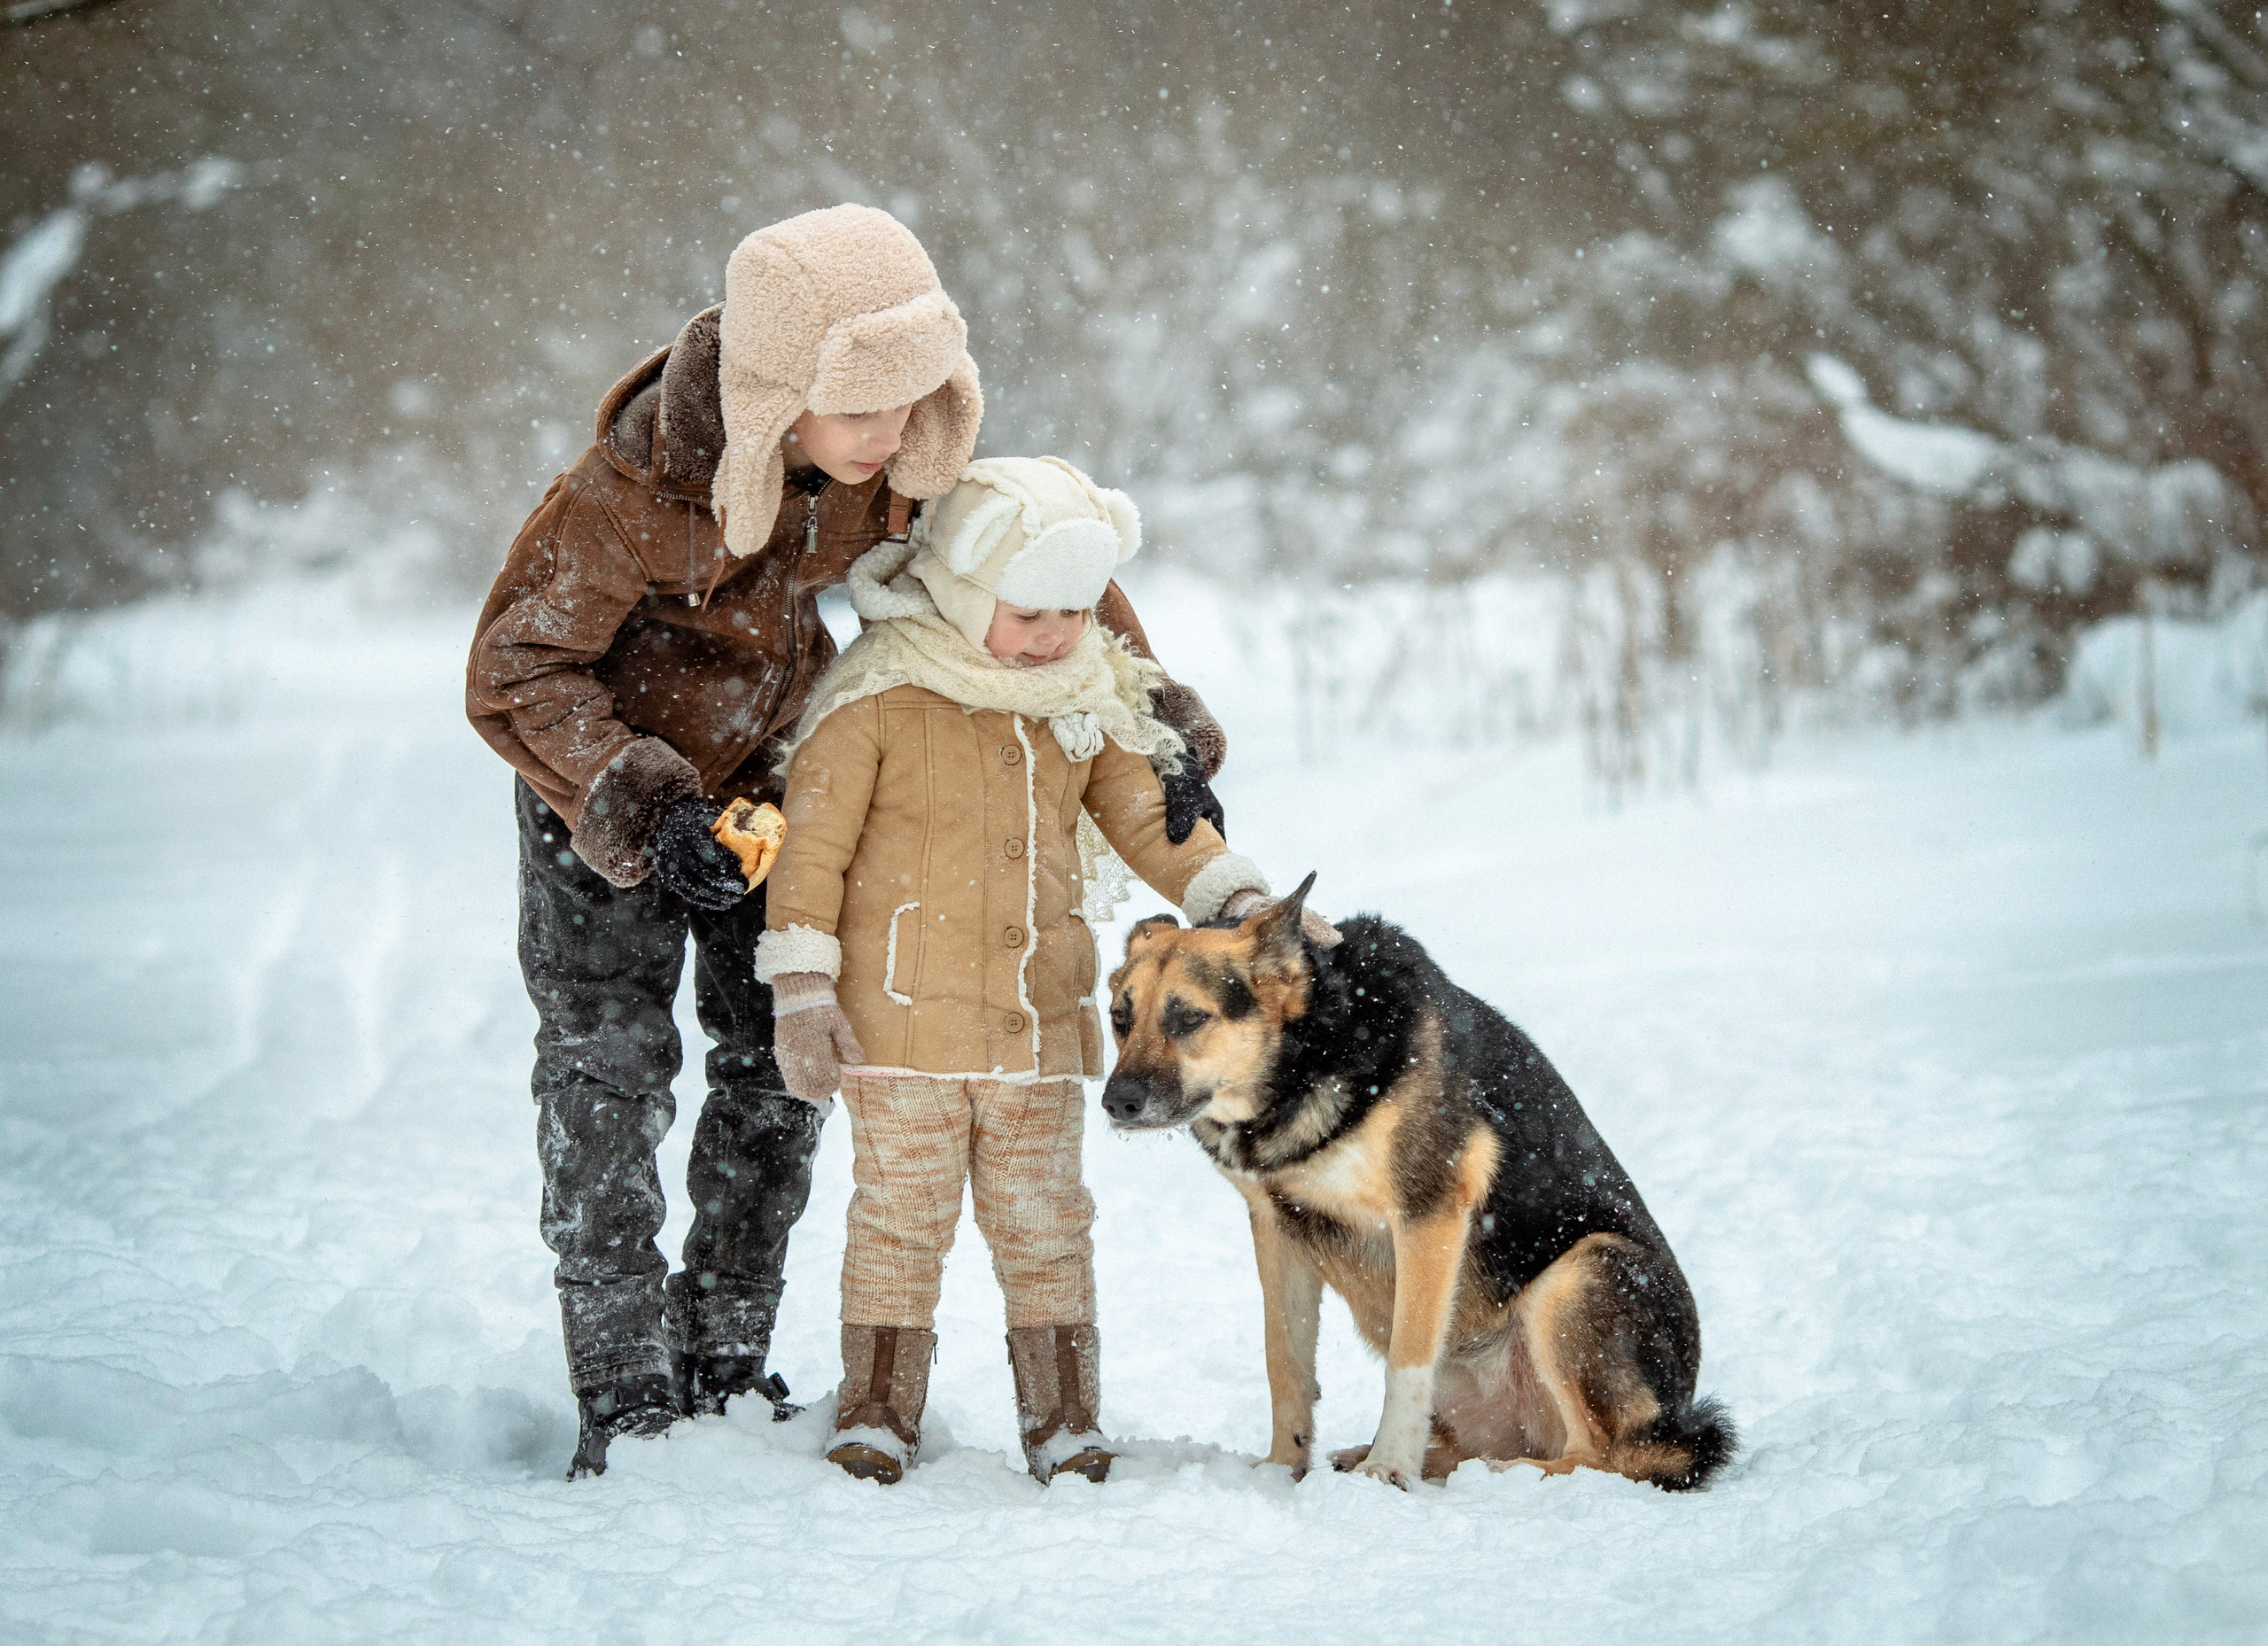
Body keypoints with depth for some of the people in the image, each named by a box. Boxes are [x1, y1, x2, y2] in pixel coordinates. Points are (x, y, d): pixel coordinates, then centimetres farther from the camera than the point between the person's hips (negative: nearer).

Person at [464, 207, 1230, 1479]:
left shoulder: (908, 457, -20)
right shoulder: (640, 482, -34)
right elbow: (517, 671, -26)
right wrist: (640, 806, -38)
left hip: (768, 766, 5)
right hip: (602, 774, -5)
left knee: (779, 1063, 5)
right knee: (608, 1066, -8)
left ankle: (725, 1360, 18)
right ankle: (623, 1395, -1)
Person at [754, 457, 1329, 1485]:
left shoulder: (1091, 694, 5)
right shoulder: (877, 693, -10)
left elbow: (1149, 819, 14)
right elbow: (814, 846, -7)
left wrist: (1241, 904, 0)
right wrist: (801, 988, -10)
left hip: (1040, 1020, 4)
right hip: (902, 1016, -4)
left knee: (1045, 1225, 10)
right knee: (900, 1219, 3)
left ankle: (1063, 1419, 18)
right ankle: (876, 1416, 14)